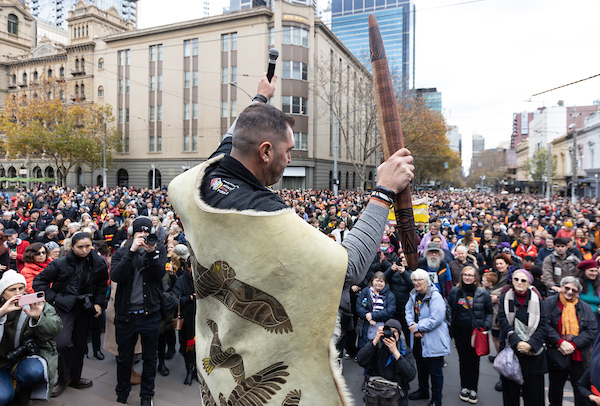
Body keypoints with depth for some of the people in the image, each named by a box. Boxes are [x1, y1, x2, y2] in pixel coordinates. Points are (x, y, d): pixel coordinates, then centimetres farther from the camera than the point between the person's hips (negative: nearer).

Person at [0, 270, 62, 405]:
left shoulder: (37, 304, -4)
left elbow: (55, 327, -12)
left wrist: (38, 318, -30)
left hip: (31, 354, 0)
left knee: (33, 371, -33)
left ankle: (20, 389, 5)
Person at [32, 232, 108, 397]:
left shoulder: (99, 263, -4)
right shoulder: (60, 264, -13)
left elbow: (102, 285, 11)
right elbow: (39, 281, -3)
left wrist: (98, 302, 1)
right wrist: (53, 298, -9)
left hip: (85, 309, 4)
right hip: (64, 308, -3)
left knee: (79, 344, 14)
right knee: (62, 343, -19)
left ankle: (75, 378, 33)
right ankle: (63, 378, 6)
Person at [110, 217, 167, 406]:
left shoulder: (159, 249, 1)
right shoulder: (121, 253, 1)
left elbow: (159, 274, -12)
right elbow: (115, 276, -16)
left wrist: (151, 253, -26)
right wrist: (131, 251, -23)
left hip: (150, 313, 0)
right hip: (125, 313, 0)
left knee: (150, 358, 13)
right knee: (124, 358, 17)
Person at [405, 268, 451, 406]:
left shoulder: (435, 296, -21)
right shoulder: (414, 295, 4)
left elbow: (436, 319, -27)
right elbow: (408, 310, 8)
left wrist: (418, 327, -19)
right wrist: (412, 325, -10)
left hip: (433, 341, -7)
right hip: (417, 339, 8)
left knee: (435, 371, 6)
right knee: (421, 367, 24)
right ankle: (423, 391, 44)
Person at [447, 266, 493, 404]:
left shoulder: (482, 293, -3)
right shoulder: (454, 291, 2)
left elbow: (490, 312, 8)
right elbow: (449, 308, 15)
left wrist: (486, 326, -2)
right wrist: (451, 323, 8)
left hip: (476, 333, -1)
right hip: (460, 333, 2)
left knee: (474, 360, 4)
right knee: (463, 359, 9)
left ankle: (473, 389, 18)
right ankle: (464, 387, 23)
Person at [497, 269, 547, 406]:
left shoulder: (537, 300, 3)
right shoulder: (505, 298, 2)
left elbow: (543, 325, -3)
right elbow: (503, 322, -5)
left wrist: (530, 344, -13)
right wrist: (517, 342, -15)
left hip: (533, 351, 0)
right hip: (512, 349, 0)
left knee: (534, 389, 4)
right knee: (510, 388, 5)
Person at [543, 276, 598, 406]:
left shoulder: (585, 308, 9)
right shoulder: (549, 303, 1)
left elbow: (592, 330, 0)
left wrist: (573, 344, -11)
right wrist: (560, 342, -17)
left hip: (579, 356, 1)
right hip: (556, 355, -1)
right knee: (555, 388, 11)